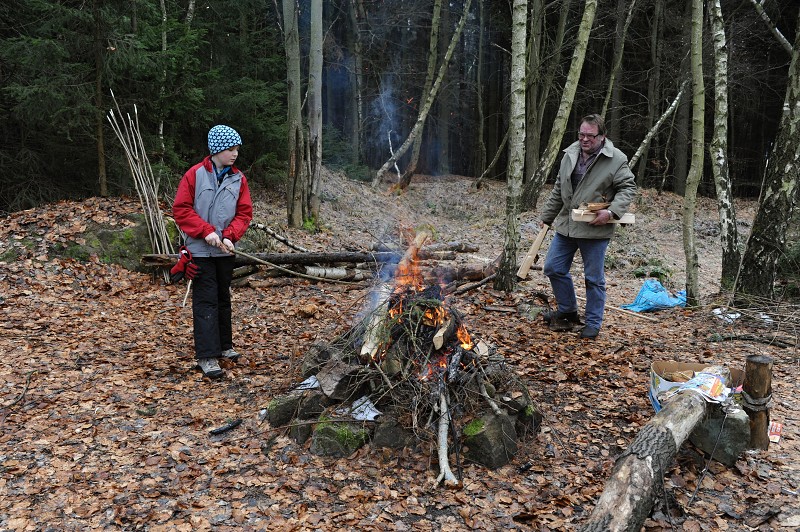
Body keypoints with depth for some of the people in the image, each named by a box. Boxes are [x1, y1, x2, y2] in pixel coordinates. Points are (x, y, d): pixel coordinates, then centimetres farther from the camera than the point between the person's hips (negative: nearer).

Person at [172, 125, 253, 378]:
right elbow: (181, 209, -10)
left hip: (225, 251, 5)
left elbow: (244, 213, 2)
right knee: (206, 302, -6)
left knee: (223, 298, 16)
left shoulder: (239, 179, 2)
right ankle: (207, 357, -4)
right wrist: (206, 231, -18)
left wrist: (230, 236, -14)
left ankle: (224, 345, 30)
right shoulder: (195, 174, -8)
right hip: (201, 250, -5)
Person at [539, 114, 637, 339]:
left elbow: (628, 187, -7)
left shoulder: (616, 159, -10)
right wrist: (547, 217, 19)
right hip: (566, 225, 6)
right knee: (553, 268, 9)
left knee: (594, 278, 3)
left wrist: (611, 212, -21)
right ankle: (568, 312, 28)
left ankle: (593, 323, 18)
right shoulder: (570, 154, 7)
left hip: (595, 229, -6)